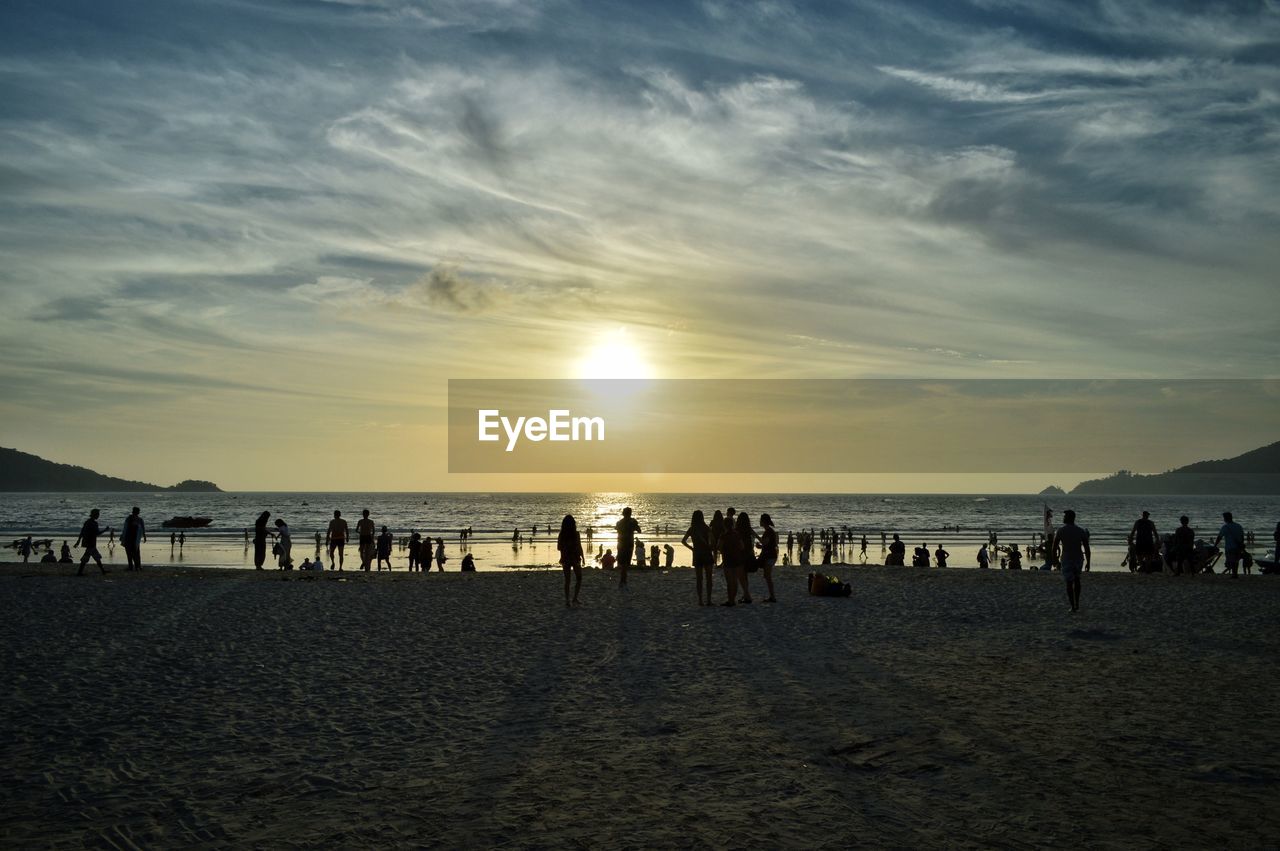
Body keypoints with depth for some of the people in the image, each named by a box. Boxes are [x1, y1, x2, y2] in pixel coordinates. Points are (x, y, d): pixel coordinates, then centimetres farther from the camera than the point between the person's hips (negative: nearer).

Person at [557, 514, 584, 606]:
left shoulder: (561, 535, -3)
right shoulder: (576, 534, -12)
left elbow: (559, 547, 2)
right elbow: (579, 547, -9)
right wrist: (583, 557, 2)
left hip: (565, 559, 3)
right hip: (575, 558, -3)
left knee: (567, 580, 10)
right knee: (578, 579, 10)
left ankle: (567, 600, 7)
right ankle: (575, 599, 2)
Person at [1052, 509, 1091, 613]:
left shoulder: (1060, 530, -10)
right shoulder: (1081, 531, -2)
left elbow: (1054, 546, -7)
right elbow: (1087, 549, -3)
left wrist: (1055, 557, 9)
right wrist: (1088, 562, 4)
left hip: (1066, 560, -3)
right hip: (1079, 559, 3)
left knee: (1069, 582, 8)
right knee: (1077, 579, 24)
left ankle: (1073, 606, 6)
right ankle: (1077, 603, 25)